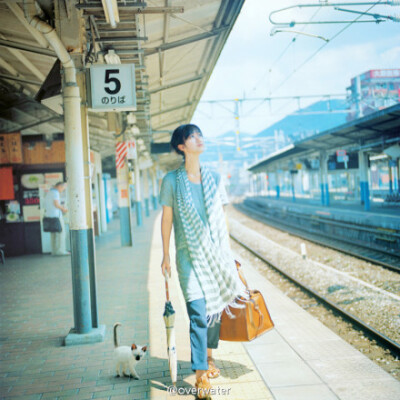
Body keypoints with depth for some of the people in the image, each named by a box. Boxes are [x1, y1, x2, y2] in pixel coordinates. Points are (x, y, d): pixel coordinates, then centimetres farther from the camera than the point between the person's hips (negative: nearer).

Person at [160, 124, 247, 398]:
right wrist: (165, 255, 4)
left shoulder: (214, 178, 6)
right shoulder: (172, 180, -2)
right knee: (198, 312, -9)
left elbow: (222, 218, 11)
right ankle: (201, 375, -3)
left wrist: (228, 252, 10)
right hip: (189, 255, -3)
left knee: (215, 307, 12)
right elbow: (166, 218, 3)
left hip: (216, 253, 4)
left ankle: (209, 355, 36)